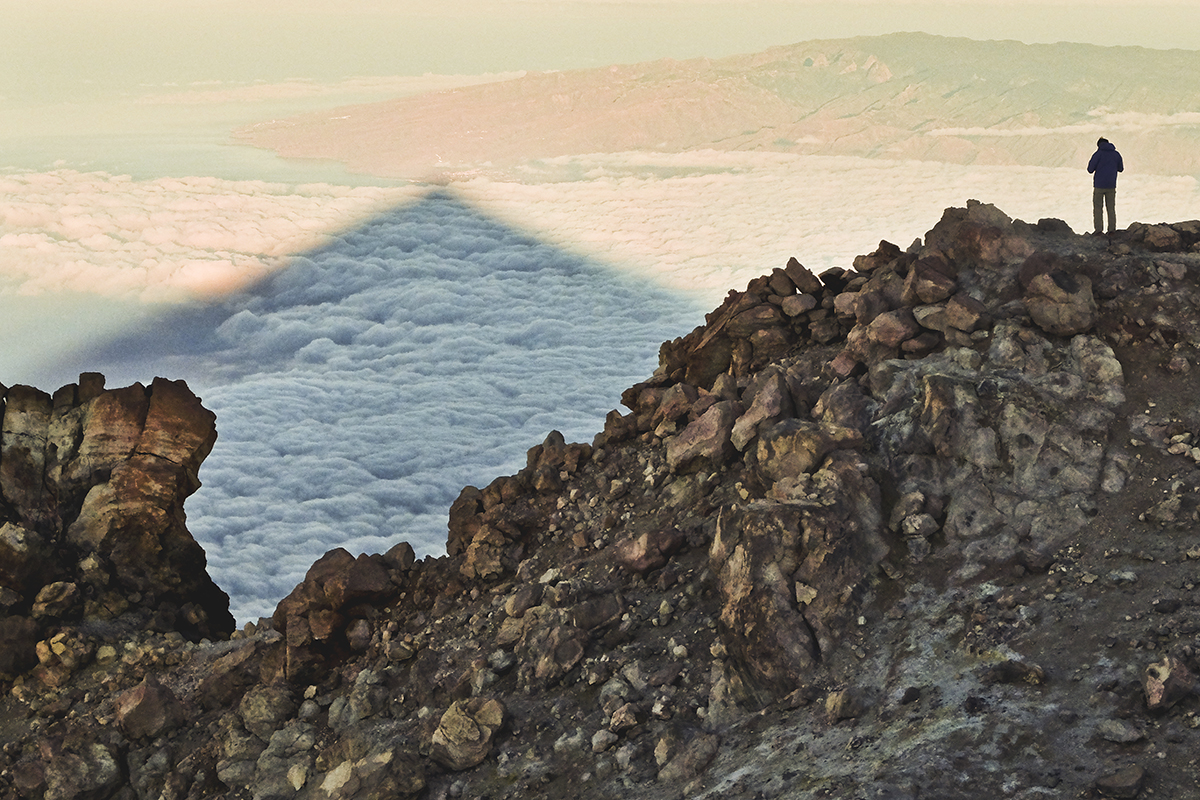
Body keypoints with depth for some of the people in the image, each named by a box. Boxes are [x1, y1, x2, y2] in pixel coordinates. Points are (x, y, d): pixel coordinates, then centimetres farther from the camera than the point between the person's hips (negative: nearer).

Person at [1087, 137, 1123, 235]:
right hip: (1111, 186, 3)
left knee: (1098, 208, 3)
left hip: (1098, 186, -3)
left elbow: (1090, 169, -8)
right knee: (1111, 208, 11)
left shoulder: (1098, 154, -7)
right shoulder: (1116, 154, 5)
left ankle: (1098, 229, -3)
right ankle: (1112, 228, 7)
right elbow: (1121, 169, 16)